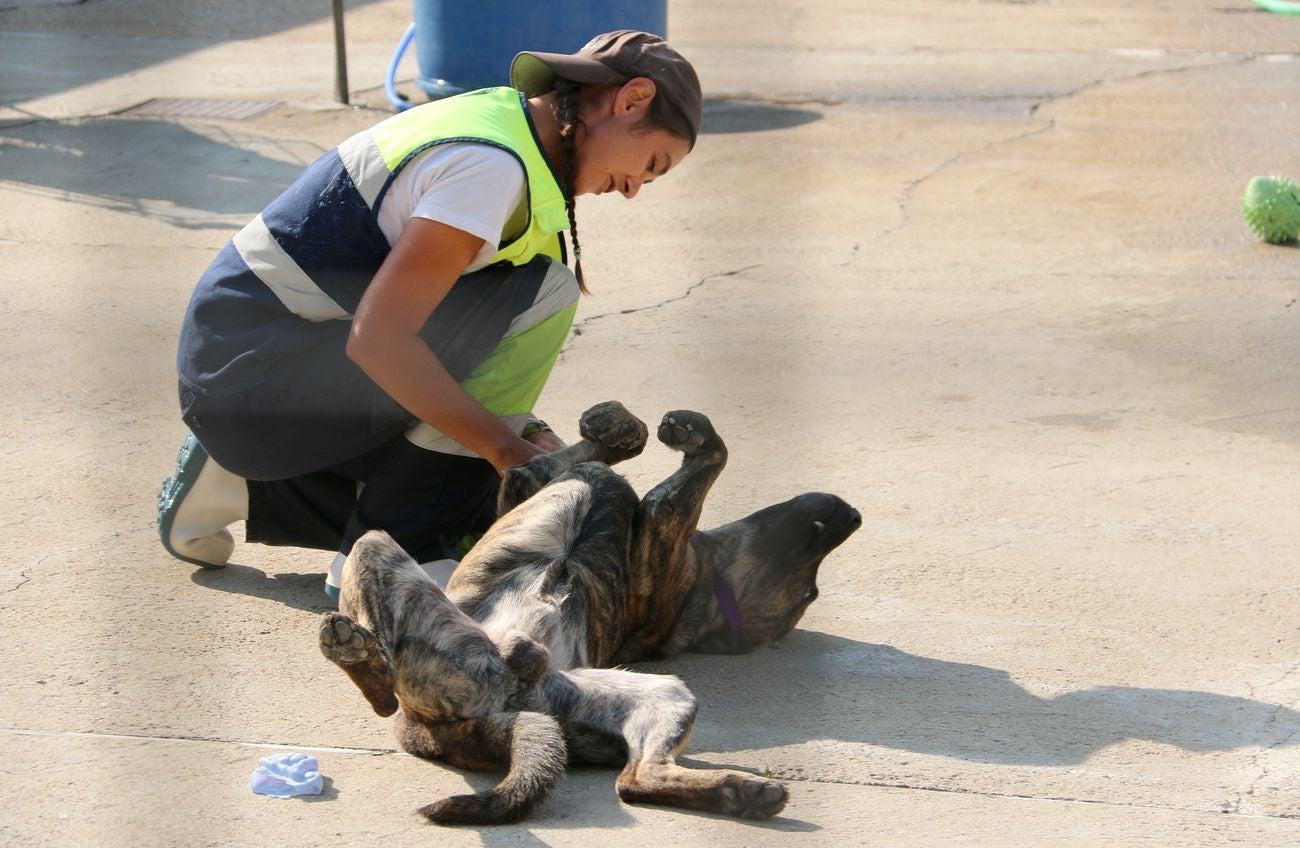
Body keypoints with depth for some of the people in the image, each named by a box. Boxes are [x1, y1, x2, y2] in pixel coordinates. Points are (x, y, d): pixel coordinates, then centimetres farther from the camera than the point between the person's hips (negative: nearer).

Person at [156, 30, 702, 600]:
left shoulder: (494, 116, 12)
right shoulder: (492, 166, -20)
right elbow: (378, 339, -26)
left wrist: (522, 435, 6)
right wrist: (508, 448, -22)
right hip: (259, 370, -10)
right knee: (540, 294, -18)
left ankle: (243, 486, 15)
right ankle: (390, 550, -12)